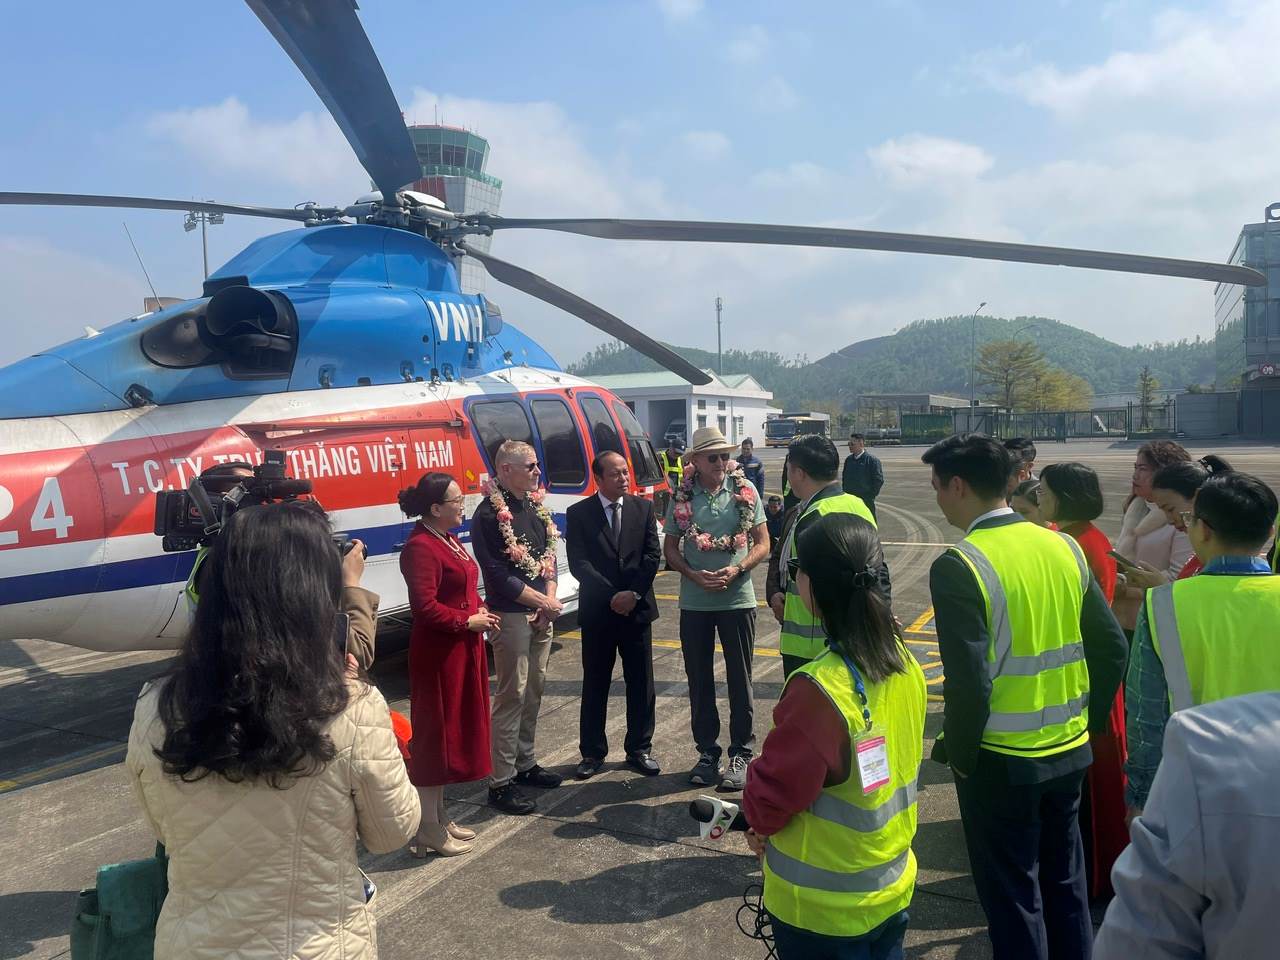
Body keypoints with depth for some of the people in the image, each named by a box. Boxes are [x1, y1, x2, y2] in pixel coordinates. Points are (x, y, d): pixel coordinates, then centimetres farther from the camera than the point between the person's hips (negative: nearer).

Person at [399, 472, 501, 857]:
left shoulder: (450, 540, 13)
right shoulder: (420, 547, -19)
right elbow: (425, 607, -25)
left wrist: (481, 612, 4)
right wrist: (468, 621, -16)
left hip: (462, 650, 10)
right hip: (438, 654, -10)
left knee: (454, 731, 17)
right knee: (435, 734, 0)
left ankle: (440, 816, 30)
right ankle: (429, 829, 12)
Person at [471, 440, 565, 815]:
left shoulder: (535, 506, 11)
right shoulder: (489, 513, -14)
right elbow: (497, 574, -16)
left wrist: (550, 598, -1)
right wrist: (542, 601, -11)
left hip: (541, 613, 8)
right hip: (511, 615, -8)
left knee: (534, 691, 15)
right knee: (511, 696, -4)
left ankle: (524, 764, 29)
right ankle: (501, 782, 4)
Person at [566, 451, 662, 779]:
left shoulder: (643, 508, 4)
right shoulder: (579, 513, -2)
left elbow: (652, 555, -1)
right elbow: (578, 563, -9)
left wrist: (633, 593, -12)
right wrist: (612, 596, -16)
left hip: (637, 608, 2)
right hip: (597, 612, -2)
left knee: (641, 684, 8)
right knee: (594, 685, 8)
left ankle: (639, 749, 21)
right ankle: (593, 753, 20)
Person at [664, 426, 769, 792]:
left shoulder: (745, 490, -2)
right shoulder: (681, 496, 0)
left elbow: (763, 543, 0)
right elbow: (670, 549, 4)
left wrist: (735, 570, -15)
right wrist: (695, 575, -12)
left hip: (738, 598, -1)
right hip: (694, 602, 1)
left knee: (740, 679, 6)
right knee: (700, 679, 11)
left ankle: (741, 754, 19)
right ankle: (707, 752, 25)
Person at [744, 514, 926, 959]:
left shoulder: (820, 690, -31)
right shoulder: (904, 664, -7)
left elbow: (769, 797, -21)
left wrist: (759, 819, 3)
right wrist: (773, 825, 6)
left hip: (824, 909, -6)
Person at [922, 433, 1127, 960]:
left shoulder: (958, 566, -21)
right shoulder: (1064, 547, -1)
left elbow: (968, 682, -24)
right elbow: (1111, 648, 3)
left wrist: (958, 753, -8)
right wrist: (1086, 723, 14)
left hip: (1002, 763, -6)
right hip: (1068, 753, 6)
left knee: (1014, 898, 12)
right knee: (1066, 884, 23)